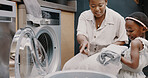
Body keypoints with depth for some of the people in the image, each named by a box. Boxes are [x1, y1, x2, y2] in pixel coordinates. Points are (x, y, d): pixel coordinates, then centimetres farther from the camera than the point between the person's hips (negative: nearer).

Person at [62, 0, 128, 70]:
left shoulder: (117, 18, -7)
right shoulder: (84, 16, 0)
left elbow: (122, 40, 1)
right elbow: (80, 34, -13)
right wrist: (83, 41, -39)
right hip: (88, 53, 3)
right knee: (68, 67, -20)